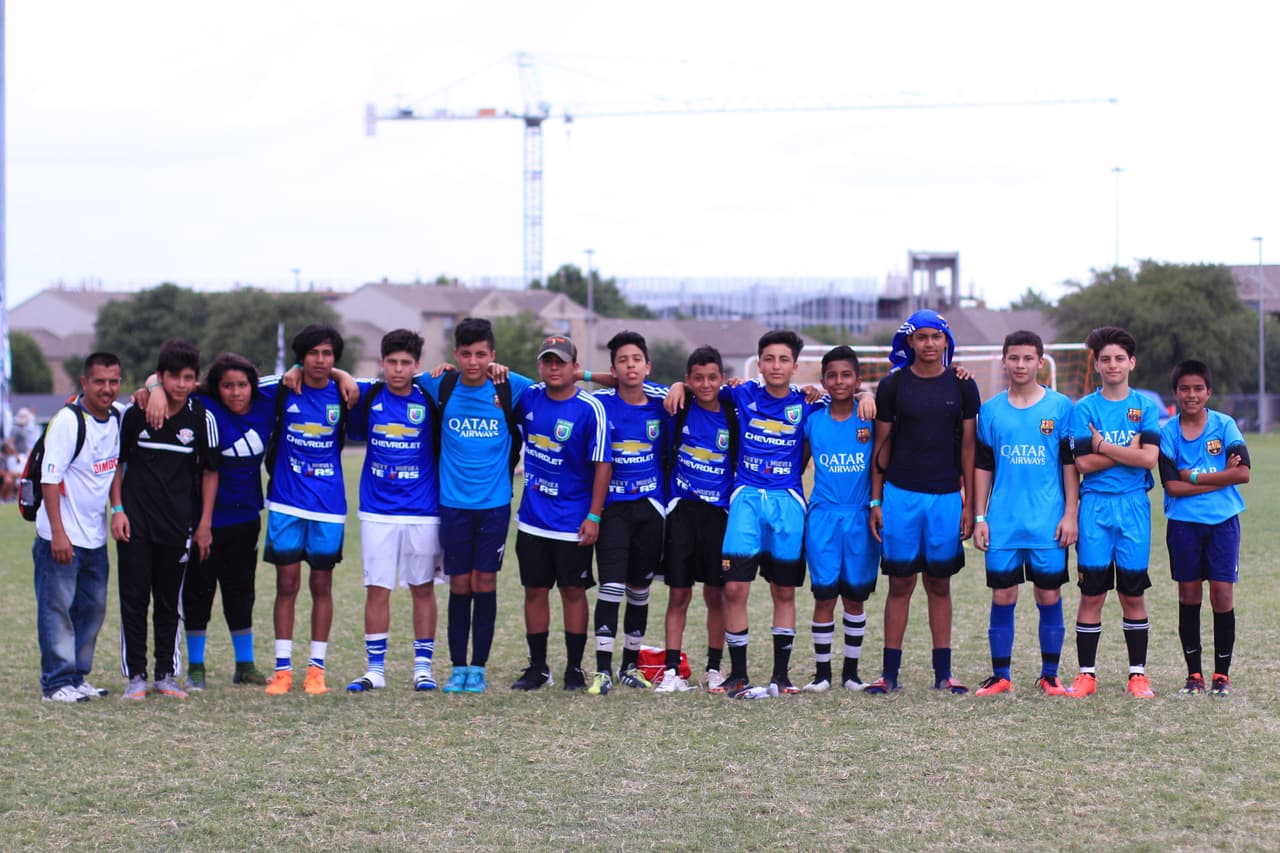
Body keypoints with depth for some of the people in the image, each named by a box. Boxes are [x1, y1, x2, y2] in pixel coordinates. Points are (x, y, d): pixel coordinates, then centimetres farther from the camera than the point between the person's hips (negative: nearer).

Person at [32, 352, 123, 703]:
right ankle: (57, 681, 2)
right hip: (62, 537, -7)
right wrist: (58, 532, -22)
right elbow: (50, 478, -17)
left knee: (93, 608, 10)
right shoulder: (68, 420, -15)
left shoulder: (117, 418, 5)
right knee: (57, 608, -3)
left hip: (96, 537, 7)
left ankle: (78, 676, 20)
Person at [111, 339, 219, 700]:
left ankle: (167, 674, 16)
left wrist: (205, 524, 3)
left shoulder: (202, 419, -1)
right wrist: (117, 510, -1)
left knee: (169, 602, 7)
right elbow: (117, 463, 7)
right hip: (135, 521, 0)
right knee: (134, 599, 0)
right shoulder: (135, 414, -1)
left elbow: (210, 472, 7)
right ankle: (135, 676, 7)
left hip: (178, 525, 0)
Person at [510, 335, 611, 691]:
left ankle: (574, 669, 13)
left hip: (573, 523, -4)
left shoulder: (590, 408, -12)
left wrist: (594, 516, -14)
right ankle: (537, 667, 18)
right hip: (533, 518, 4)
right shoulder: (529, 398, 2)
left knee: (573, 591, 5)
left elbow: (602, 465, -11)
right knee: (535, 590, 8)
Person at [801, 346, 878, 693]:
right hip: (823, 518, 0)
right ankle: (822, 671, 6)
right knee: (824, 595, -2)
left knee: (855, 596, 5)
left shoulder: (870, 419, 1)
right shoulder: (812, 420, 4)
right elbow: (797, 465, 13)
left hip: (860, 518, 0)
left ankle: (851, 671, 15)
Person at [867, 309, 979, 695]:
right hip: (901, 494, -1)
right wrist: (875, 501, 2)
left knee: (939, 583, 6)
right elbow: (882, 446, 6)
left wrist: (969, 504, 2)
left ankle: (942, 671, 11)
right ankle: (890, 672, 5)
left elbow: (968, 446, 6)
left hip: (946, 496, 1)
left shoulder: (962, 386, 4)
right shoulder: (893, 385, 2)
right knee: (901, 582, 1)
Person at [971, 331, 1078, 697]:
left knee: (1049, 596, 2)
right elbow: (982, 467, 11)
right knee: (1002, 597, 2)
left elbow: (1070, 464, 3)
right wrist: (979, 518, 5)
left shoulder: (1060, 407, 2)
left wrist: (1070, 514, -3)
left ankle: (1049, 676, 12)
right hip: (1002, 524, 1)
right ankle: (1000, 675, 11)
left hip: (1048, 524, -1)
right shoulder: (990, 411, 7)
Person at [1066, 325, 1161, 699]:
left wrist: (1103, 447, -7)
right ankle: (1087, 674, 6)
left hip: (1133, 505, 1)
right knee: (1092, 593, -1)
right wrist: (1129, 450, -9)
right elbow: (1083, 462, -7)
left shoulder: (1145, 407, 5)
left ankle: (1138, 674, 11)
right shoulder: (1084, 409, 3)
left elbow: (1149, 458, -8)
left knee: (1132, 594, 4)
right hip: (1095, 506, -1)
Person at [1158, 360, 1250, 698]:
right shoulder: (1168, 432, -1)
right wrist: (1219, 478, -13)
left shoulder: (1224, 425, -1)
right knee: (1189, 597, 5)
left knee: (1222, 595, -2)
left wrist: (1195, 477, -13)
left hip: (1223, 521, -1)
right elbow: (1172, 486, -8)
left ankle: (1222, 674, 9)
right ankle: (1194, 674, 15)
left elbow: (1242, 473, -11)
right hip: (1184, 524, 1)